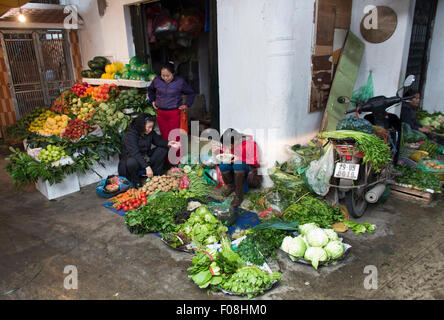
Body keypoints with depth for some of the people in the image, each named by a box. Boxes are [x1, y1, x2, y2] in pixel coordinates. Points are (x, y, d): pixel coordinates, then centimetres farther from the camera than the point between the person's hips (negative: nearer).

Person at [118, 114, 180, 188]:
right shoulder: (130, 135, -26)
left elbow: (158, 140, 0)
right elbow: (135, 153, -35)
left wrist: (168, 143, -24)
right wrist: (147, 167, -43)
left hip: (146, 159, 6)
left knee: (163, 149, -9)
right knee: (132, 162, -41)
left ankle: (156, 173, 0)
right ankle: (135, 181, -11)